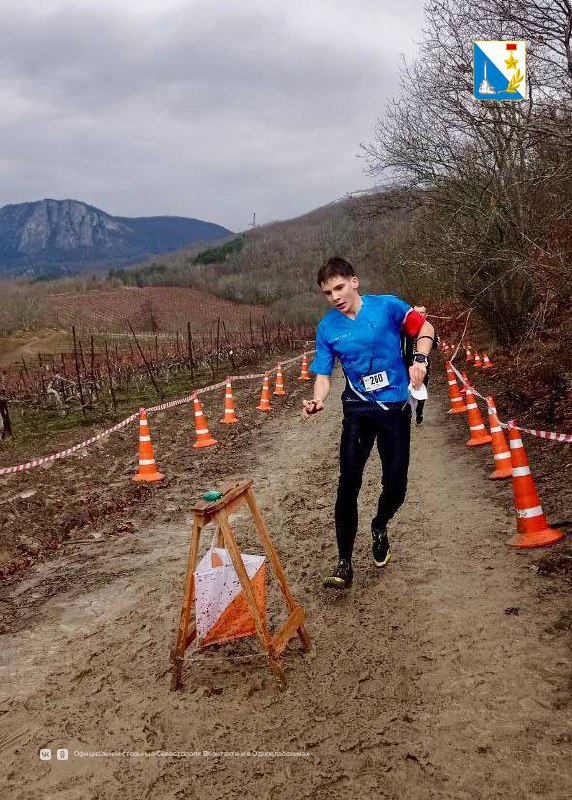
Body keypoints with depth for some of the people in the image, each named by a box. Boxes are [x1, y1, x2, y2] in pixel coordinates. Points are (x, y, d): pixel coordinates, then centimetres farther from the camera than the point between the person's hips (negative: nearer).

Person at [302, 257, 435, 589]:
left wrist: (420, 360, -13)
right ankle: (345, 563, 0)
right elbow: (324, 373, 0)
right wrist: (318, 401, -20)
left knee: (395, 484, 2)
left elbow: (425, 327, 4)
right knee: (348, 484, -11)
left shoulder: (387, 306, -7)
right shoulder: (327, 328, -1)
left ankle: (380, 527, 37)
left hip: (396, 408, 0)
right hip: (358, 409, 1)